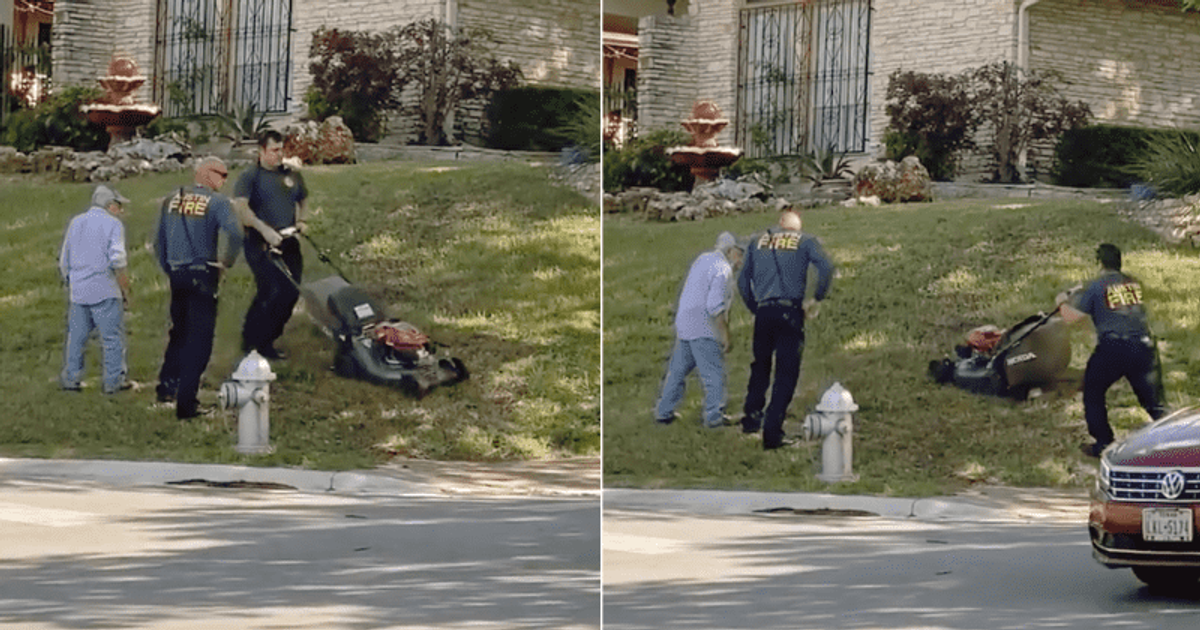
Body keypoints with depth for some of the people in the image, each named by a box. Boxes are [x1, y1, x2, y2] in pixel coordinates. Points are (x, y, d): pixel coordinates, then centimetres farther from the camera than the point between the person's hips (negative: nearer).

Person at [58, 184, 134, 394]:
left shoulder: (74, 223, 14)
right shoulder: (113, 225, -5)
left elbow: (63, 261, 16)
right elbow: (118, 261, -14)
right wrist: (126, 291, -6)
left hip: (77, 290, 5)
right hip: (104, 290, -5)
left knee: (76, 337, 13)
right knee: (113, 337, 3)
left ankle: (70, 378, 15)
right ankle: (113, 381, 5)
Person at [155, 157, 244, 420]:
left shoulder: (172, 200, 10)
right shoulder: (218, 202, -7)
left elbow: (159, 242, 13)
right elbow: (235, 234, -23)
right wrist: (227, 262, -8)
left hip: (176, 275, 5)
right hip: (202, 275, -5)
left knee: (179, 331, 25)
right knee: (199, 339, 0)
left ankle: (166, 386, 29)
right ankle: (186, 404, -2)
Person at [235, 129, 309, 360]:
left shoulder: (292, 175, 15)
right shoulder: (250, 177, -3)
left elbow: (302, 201, 30)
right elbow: (241, 207, -17)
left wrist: (301, 220, 8)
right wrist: (264, 229, -28)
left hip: (288, 243, 7)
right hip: (261, 244, -6)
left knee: (291, 293, 3)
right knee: (272, 291, -18)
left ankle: (267, 343, 16)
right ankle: (251, 341, -6)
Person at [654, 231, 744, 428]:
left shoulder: (702, 259, 13)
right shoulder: (722, 269, -14)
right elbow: (715, 306, -22)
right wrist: (724, 334, -16)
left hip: (683, 324, 9)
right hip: (703, 330, -9)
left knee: (678, 370, 16)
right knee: (714, 374, -1)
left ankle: (663, 412, 22)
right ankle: (714, 416, 0)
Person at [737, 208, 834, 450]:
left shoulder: (757, 242, 15)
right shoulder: (805, 241, 6)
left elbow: (743, 280, 13)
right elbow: (826, 268, -10)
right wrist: (816, 299, -1)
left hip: (763, 312, 3)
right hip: (790, 310, -3)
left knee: (760, 366, 23)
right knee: (786, 373, 1)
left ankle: (751, 416, 25)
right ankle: (772, 433, -4)